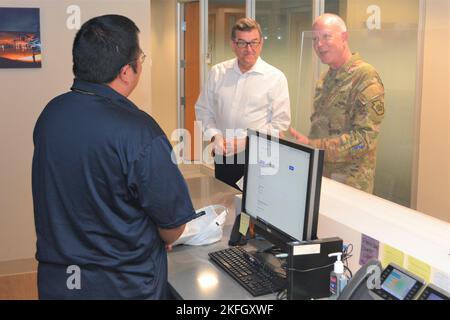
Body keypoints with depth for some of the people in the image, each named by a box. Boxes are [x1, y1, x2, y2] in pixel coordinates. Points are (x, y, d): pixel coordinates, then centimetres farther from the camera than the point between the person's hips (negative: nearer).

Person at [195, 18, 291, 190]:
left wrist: (247, 141, -14)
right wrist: (215, 136, -5)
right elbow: (203, 109, 11)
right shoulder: (217, 72, 5)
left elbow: (281, 123, -7)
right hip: (223, 156, 3)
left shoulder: (275, 77, -5)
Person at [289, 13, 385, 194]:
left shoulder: (365, 76, -16)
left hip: (350, 183, -7)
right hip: (319, 175, 7)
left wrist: (313, 146, -26)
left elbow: (365, 137, -22)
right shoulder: (326, 78, 10)